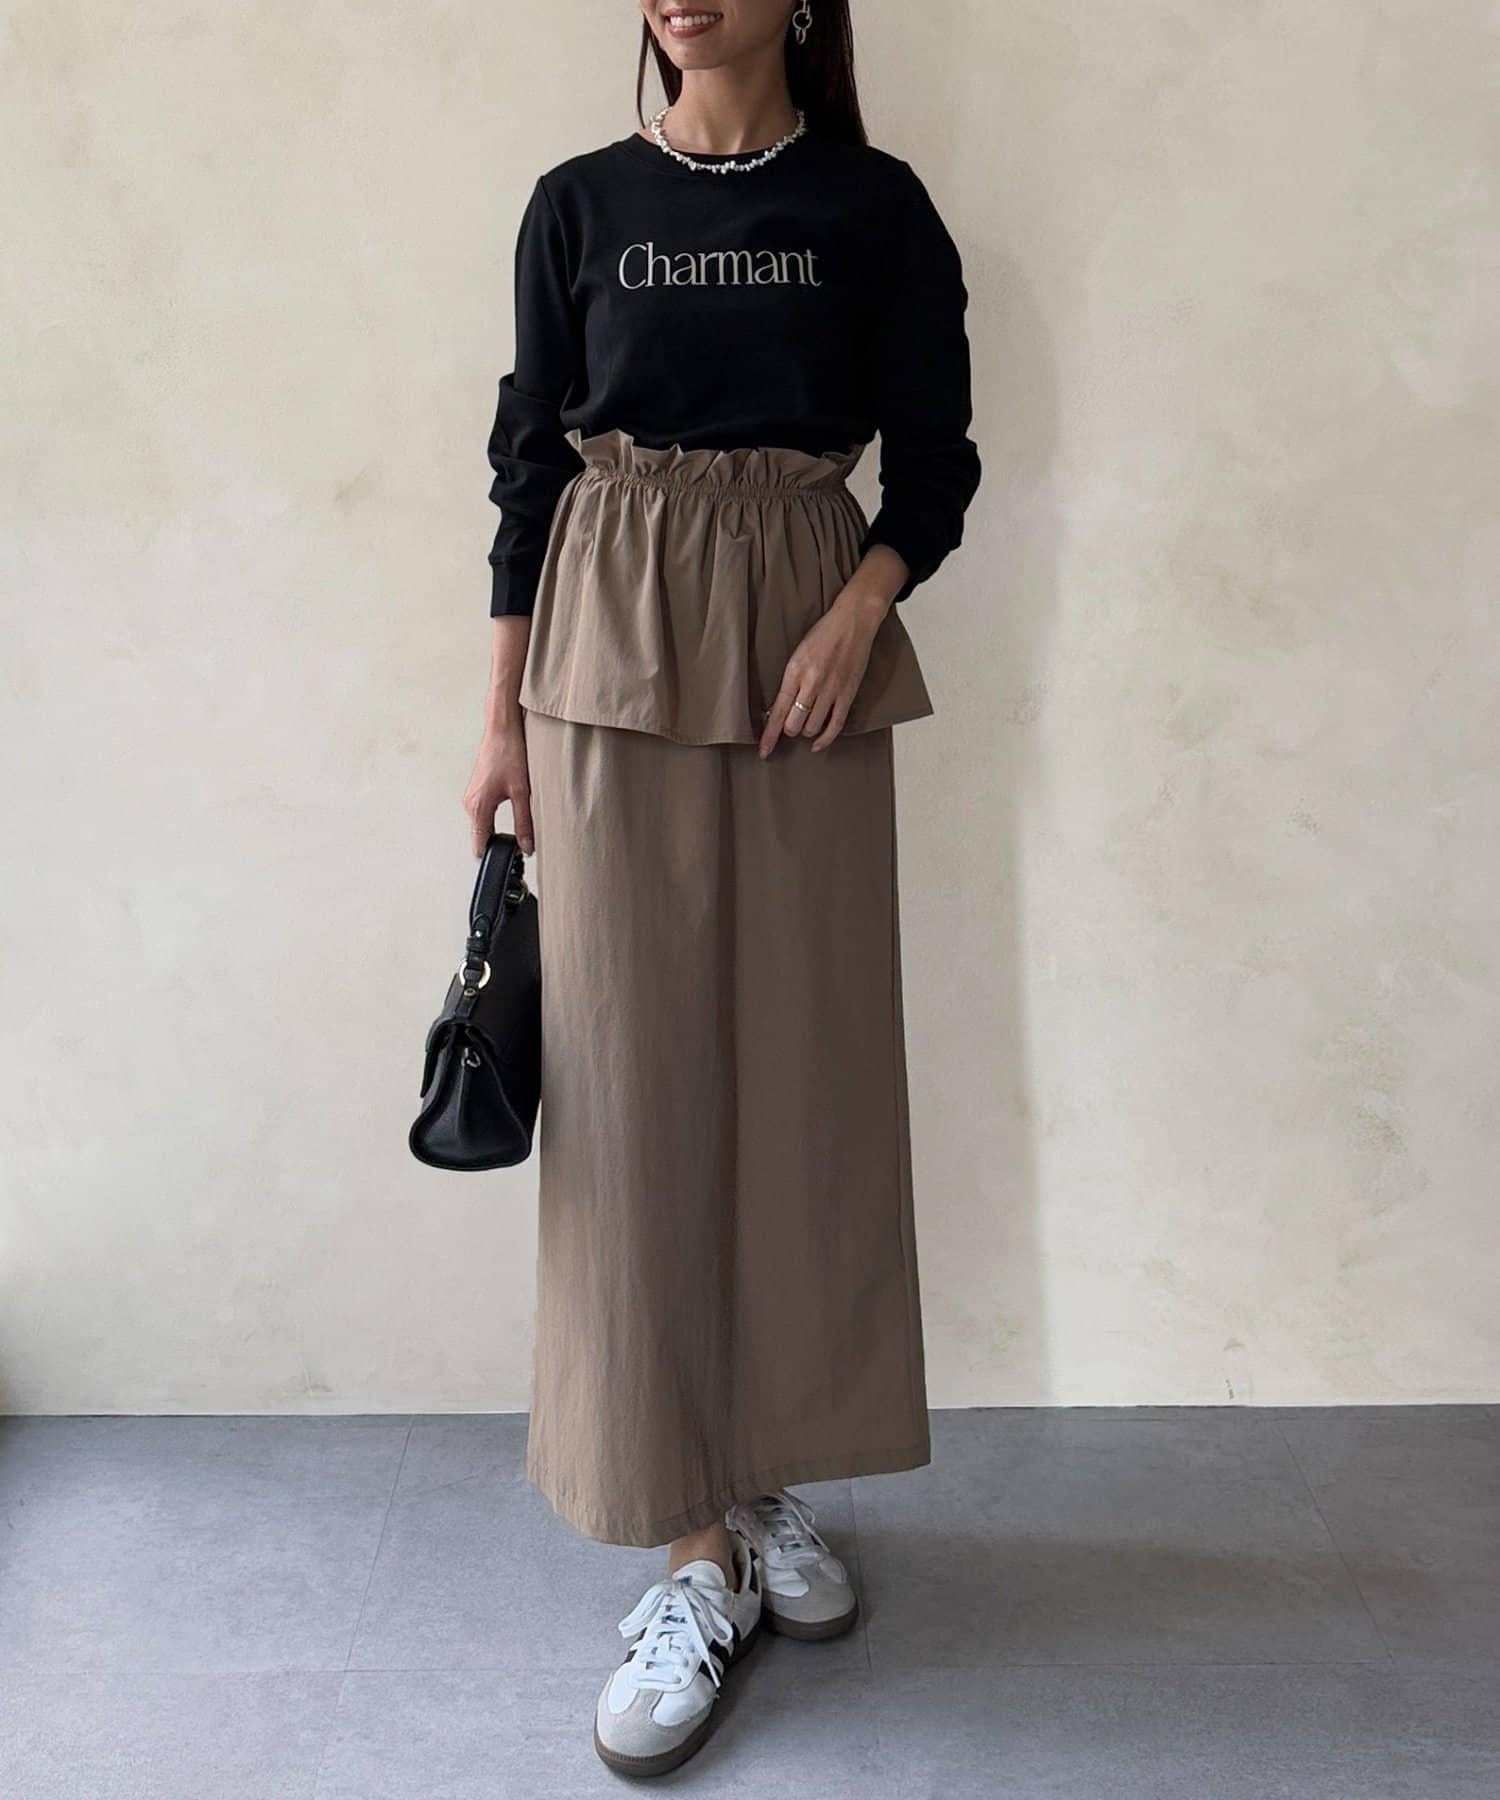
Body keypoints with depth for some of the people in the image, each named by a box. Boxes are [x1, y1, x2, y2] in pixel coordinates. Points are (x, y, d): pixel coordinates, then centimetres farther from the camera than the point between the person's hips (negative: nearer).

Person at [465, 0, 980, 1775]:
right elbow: (530, 460, 8)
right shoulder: (578, 205, 8)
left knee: (806, 1060, 3)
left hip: (806, 646, 0)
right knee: (638, 1069, -4)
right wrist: (502, 718, 4)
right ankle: (699, 1545, 6)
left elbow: (935, 461, 6)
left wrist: (861, 609, -13)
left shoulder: (874, 207, 6)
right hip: (614, 652, 0)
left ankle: (775, 1481, 21)